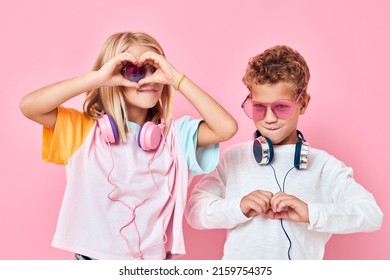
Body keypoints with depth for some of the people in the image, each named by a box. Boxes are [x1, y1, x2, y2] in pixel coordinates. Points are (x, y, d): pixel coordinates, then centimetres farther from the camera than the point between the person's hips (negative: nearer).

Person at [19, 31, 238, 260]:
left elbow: (226, 128, -17)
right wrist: (97, 77, -22)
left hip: (153, 257, 1)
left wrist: (177, 79, -19)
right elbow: (29, 106, -17)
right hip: (94, 256, 0)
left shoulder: (175, 134, -4)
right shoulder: (84, 130, -5)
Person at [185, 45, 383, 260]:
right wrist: (238, 208, -21)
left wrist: (311, 213, -24)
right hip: (238, 262, 0)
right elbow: (194, 210, -6)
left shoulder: (324, 166, -3)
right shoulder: (233, 158, -1)